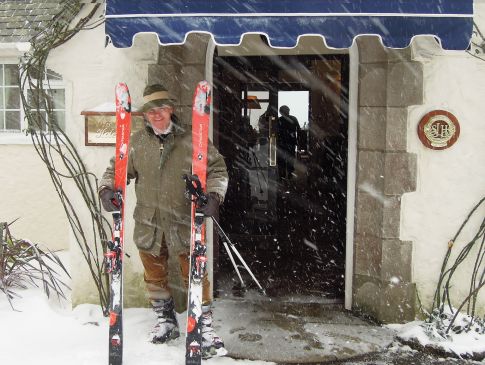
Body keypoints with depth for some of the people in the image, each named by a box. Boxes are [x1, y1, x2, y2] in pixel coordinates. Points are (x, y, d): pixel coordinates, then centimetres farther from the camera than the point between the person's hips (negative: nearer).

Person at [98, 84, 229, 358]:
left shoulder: (191, 141, -5)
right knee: (156, 276, 16)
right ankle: (166, 322, 36)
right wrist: (107, 189, -8)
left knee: (194, 276, -2)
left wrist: (213, 194, -17)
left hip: (183, 223, -3)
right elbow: (117, 169, 11)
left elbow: (217, 167, -2)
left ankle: (205, 328, 12)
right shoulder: (135, 143, 3)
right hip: (149, 224, 4)